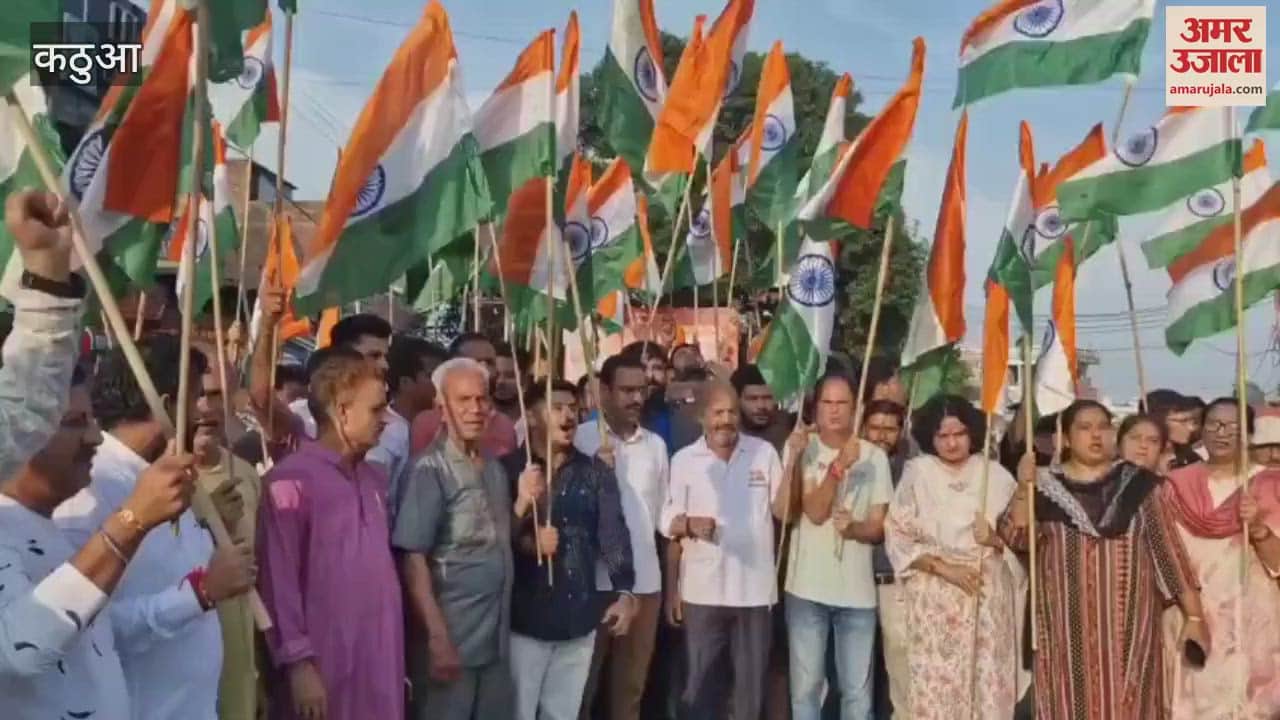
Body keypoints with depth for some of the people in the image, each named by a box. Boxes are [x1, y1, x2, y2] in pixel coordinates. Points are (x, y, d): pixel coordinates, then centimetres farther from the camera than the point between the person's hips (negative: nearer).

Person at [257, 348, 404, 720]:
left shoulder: (376, 480, 14)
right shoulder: (291, 480, -10)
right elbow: (279, 579, -12)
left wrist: (398, 656, 17)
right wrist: (297, 662, -15)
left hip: (381, 667, 7)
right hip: (323, 667, -7)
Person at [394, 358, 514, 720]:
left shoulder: (495, 468, 8)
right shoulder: (431, 470, -13)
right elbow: (412, 558, -17)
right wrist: (438, 638, -20)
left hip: (496, 636, 7)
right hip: (452, 637, -7)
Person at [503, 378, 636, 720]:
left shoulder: (595, 472, 5)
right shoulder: (508, 469, -5)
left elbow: (614, 534, -3)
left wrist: (625, 592, -14)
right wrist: (523, 541, -21)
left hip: (579, 618, 3)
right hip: (525, 618, -3)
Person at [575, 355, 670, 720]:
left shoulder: (656, 445, 11)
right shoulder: (580, 438, -5)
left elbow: (662, 510, 15)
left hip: (644, 581, 4)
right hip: (593, 580, -4)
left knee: (631, 684, 13)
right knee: (582, 682, 6)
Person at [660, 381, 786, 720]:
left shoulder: (765, 453, 1)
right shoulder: (684, 459, 0)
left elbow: (784, 511, -4)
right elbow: (668, 521, -1)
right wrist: (689, 524, -23)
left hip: (754, 589, 1)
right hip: (702, 591, 0)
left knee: (751, 683, 13)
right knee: (699, 682, 8)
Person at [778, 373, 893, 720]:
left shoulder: (874, 455, 2)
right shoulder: (801, 449, -4)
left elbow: (879, 527, 2)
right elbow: (814, 512, -15)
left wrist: (853, 528, -19)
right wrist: (839, 465, -25)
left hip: (857, 589, 2)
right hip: (807, 586, -1)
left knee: (858, 692, 9)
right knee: (805, 688, 7)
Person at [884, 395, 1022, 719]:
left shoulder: (996, 475, 6)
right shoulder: (917, 473, 2)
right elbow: (897, 537, -3)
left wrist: (995, 539, -16)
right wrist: (944, 568, -12)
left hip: (989, 597, 1)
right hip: (934, 598, -1)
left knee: (988, 683, -1)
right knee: (935, 684, -3)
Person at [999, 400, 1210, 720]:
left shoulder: (1138, 483, 3)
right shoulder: (1045, 484, 4)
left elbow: (1168, 549, 1)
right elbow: (1016, 538, -6)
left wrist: (1194, 615, -1)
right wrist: (1024, 486, -17)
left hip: (1127, 619, 0)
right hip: (1067, 621, 0)